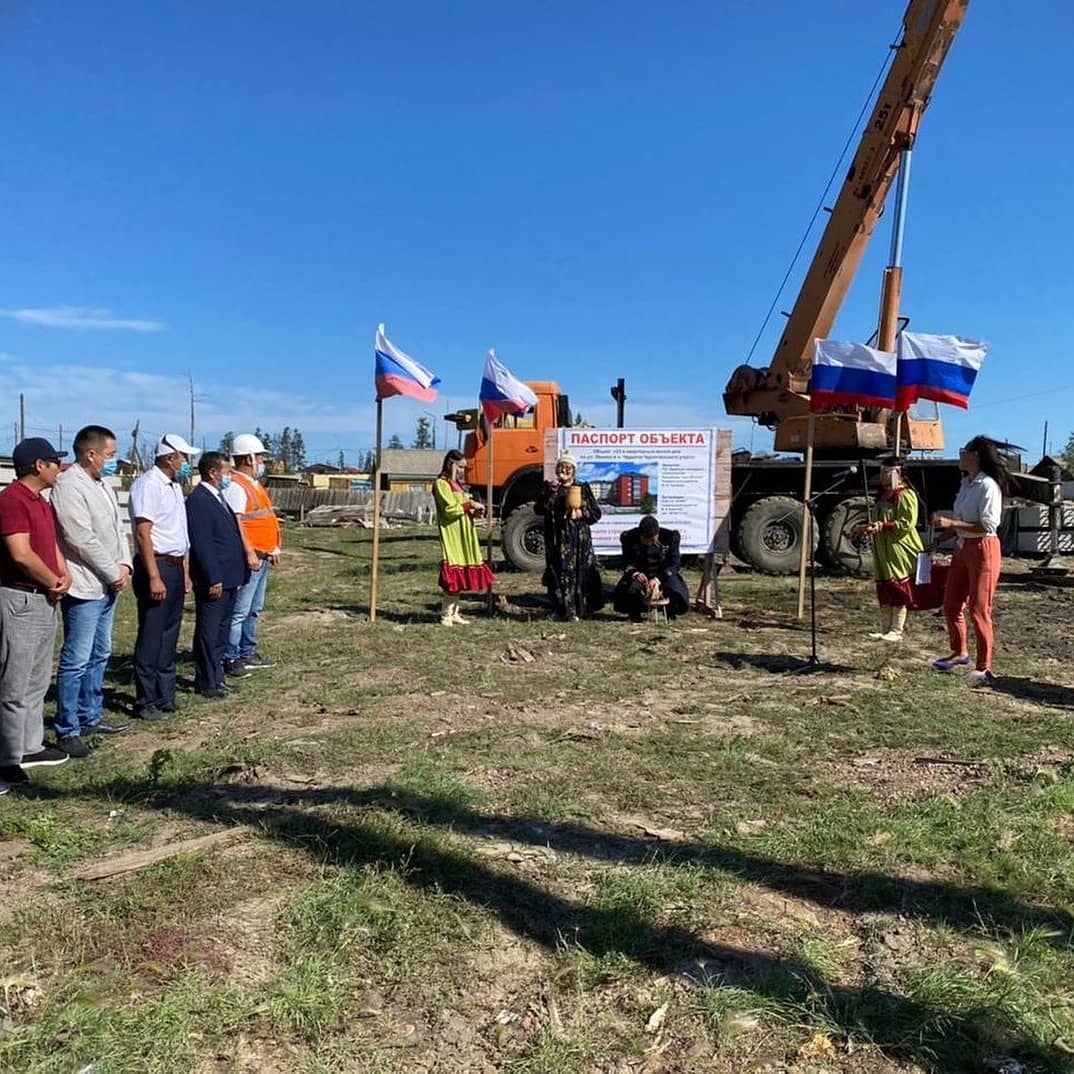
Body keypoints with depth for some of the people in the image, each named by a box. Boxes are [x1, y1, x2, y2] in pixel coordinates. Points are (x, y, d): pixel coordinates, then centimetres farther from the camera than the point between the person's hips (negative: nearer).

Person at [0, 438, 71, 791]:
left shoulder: (40, 501, 14)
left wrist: (64, 575, 1)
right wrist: (53, 583, -10)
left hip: (43, 600, 10)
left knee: (38, 681, 17)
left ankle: (31, 747, 28)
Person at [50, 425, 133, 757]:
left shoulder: (103, 485, 13)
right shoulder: (69, 486, -15)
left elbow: (117, 529, 15)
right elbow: (83, 539, -20)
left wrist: (124, 565, -1)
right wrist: (113, 573, -12)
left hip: (107, 586, 10)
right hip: (84, 588, -10)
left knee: (99, 656, 16)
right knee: (76, 661, -4)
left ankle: (90, 717, 28)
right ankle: (67, 731, 5)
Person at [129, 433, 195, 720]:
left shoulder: (174, 486, 14)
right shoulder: (148, 485, -13)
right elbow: (143, 534, -19)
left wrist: (184, 571, 16)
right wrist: (154, 577, -22)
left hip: (175, 567, 9)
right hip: (156, 567, -9)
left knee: (169, 636, 14)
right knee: (151, 638, -2)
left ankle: (165, 696, 23)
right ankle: (146, 702, 7)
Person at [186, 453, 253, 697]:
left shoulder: (219, 497, 15)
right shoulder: (198, 500, -15)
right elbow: (201, 544, -20)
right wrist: (213, 578, -21)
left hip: (228, 577, 10)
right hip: (213, 580, -10)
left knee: (221, 631, 17)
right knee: (208, 632, 2)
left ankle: (216, 677, 27)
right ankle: (206, 683, 11)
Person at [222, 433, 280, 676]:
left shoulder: (254, 484, 18)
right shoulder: (235, 487, -14)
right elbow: (236, 524, -21)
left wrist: (273, 549, 21)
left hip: (262, 558, 10)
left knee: (254, 610, 17)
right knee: (239, 611, -5)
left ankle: (248, 653, 26)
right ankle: (230, 659, 1)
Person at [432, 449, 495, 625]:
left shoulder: (456, 484, 20)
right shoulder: (441, 483, -8)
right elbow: (450, 510, -17)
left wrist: (474, 511, 3)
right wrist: (471, 504, -12)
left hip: (462, 535, 9)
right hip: (451, 535, -9)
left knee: (459, 576, 9)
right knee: (453, 575, -9)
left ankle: (454, 612, 15)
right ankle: (446, 614, -3)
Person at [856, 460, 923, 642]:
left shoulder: (905, 495, -10)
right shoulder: (882, 494, 16)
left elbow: (907, 523, -18)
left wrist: (882, 526, -22)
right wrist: (869, 527, 6)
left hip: (899, 550, -8)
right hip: (882, 550, 8)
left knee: (898, 590, -3)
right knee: (883, 590, 9)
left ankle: (897, 631, 2)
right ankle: (885, 628, 15)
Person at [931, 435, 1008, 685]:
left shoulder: (988, 486, -17)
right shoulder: (966, 483, 10)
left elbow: (988, 526, -23)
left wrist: (950, 523, -26)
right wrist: (940, 538, 11)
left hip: (983, 549, -9)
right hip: (962, 548, 9)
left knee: (979, 610, -4)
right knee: (951, 605, 15)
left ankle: (984, 668, 5)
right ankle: (959, 652, 34)